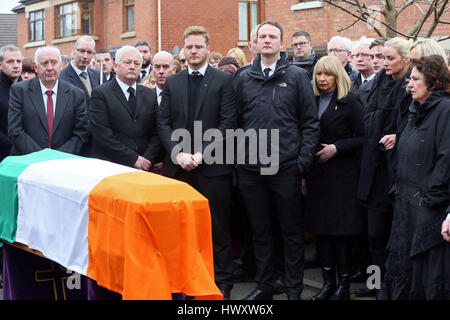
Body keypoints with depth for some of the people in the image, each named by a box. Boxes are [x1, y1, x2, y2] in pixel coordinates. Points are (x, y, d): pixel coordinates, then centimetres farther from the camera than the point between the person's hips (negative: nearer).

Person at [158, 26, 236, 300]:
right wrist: (179, 153, -8)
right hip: (179, 166, 3)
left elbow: (227, 124, -5)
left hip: (213, 166, -3)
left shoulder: (224, 80, 1)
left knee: (218, 227, 2)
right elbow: (164, 123, 7)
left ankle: (222, 282, 11)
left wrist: (202, 153, -13)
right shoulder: (172, 82, 12)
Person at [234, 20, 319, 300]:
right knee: (260, 231, 11)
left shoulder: (297, 76, 1)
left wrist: (303, 160, -7)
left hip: (286, 169, -2)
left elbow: (310, 122, 0)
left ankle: (294, 288, 15)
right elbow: (236, 122, 11)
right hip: (251, 169, 3)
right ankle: (264, 286, 22)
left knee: (292, 231, 5)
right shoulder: (244, 79, 9)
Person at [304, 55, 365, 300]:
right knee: (321, 229, 6)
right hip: (317, 174, 5)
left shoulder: (350, 102, -4)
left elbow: (364, 137, -7)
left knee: (341, 230, -4)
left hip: (342, 175, -5)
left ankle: (343, 286, 5)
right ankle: (328, 282, 15)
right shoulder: (313, 101, 10)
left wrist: (336, 148, -14)